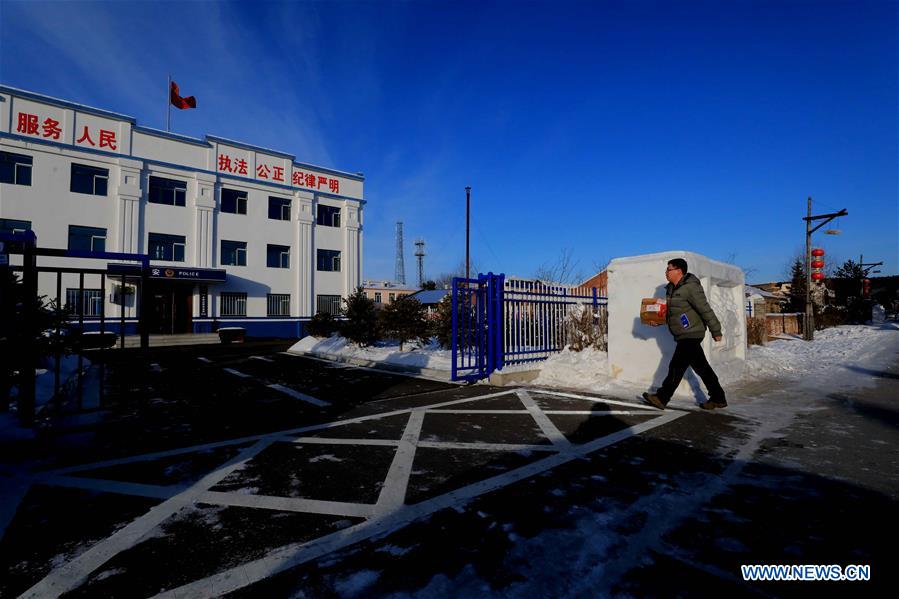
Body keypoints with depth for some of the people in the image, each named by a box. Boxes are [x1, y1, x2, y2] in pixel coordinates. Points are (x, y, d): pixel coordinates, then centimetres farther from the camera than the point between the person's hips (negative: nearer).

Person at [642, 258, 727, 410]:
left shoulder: (690, 287, -16)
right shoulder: (672, 289, 12)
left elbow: (706, 310, -16)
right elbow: (669, 312, 19)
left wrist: (716, 331, -15)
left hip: (691, 334, -9)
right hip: (684, 335, 9)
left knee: (676, 367, -6)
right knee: (701, 367, 14)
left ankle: (661, 398, -1)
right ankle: (718, 399, 24)